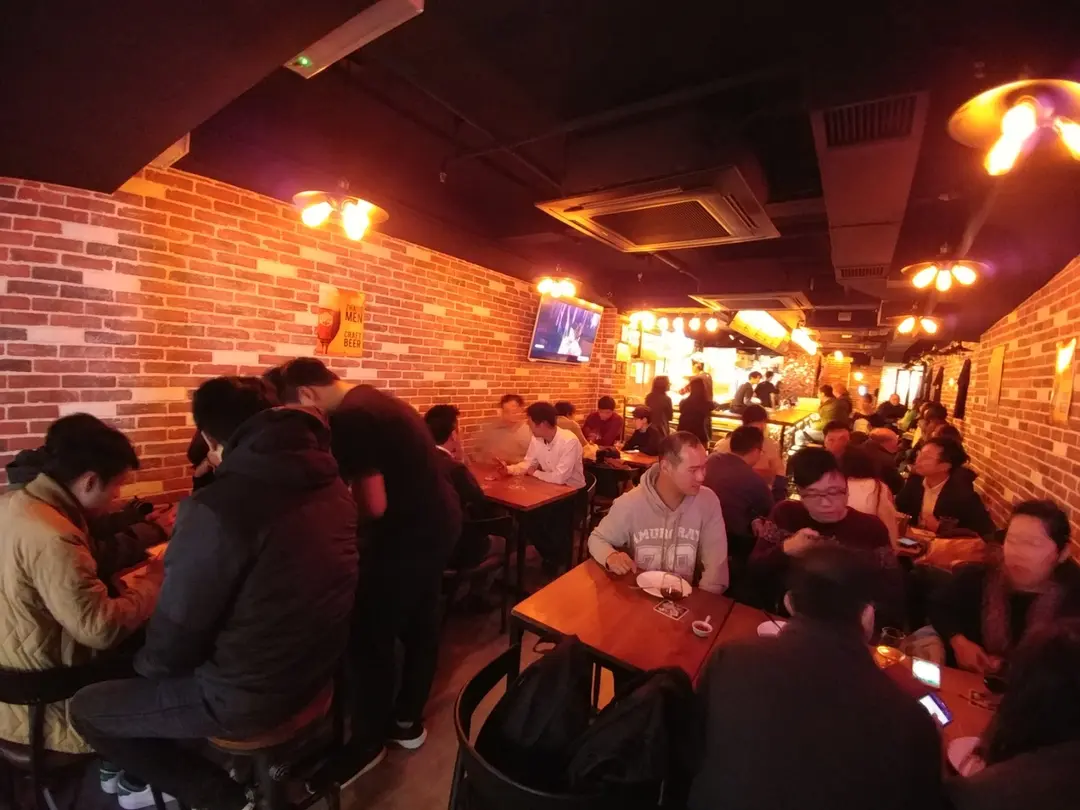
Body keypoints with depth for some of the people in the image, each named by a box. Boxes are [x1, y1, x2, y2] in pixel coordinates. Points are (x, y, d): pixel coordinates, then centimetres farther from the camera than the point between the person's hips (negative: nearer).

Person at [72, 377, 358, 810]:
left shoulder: (216, 508, -26)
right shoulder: (329, 479, -4)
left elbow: (176, 634, -15)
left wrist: (145, 664, 8)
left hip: (248, 696, -8)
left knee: (86, 707, 15)